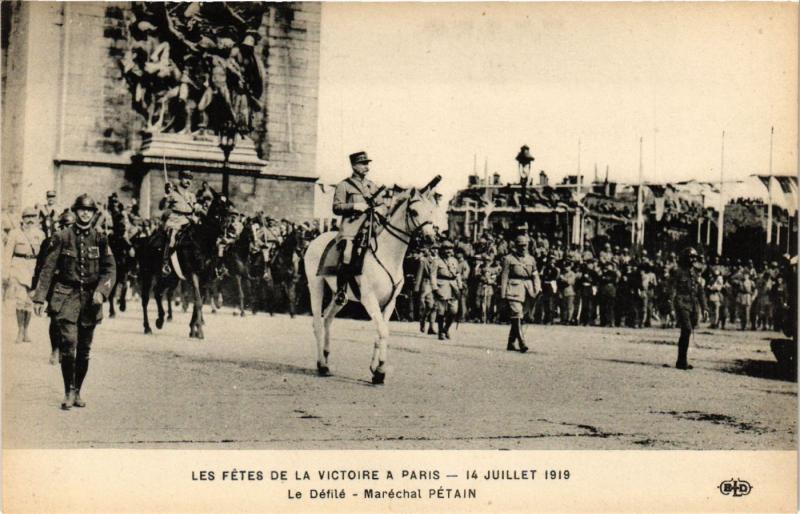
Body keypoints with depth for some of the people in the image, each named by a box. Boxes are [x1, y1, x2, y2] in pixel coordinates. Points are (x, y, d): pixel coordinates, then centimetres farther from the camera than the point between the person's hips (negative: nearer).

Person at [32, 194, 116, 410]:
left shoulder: (100, 239, 6)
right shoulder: (62, 237, 1)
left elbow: (110, 269, 4)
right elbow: (48, 268, 2)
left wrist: (101, 291, -12)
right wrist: (39, 297, -2)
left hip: (90, 298, 2)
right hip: (67, 296, -2)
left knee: (84, 349, 7)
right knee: (69, 343, -15)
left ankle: (77, 391, 20)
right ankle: (69, 392, -7)